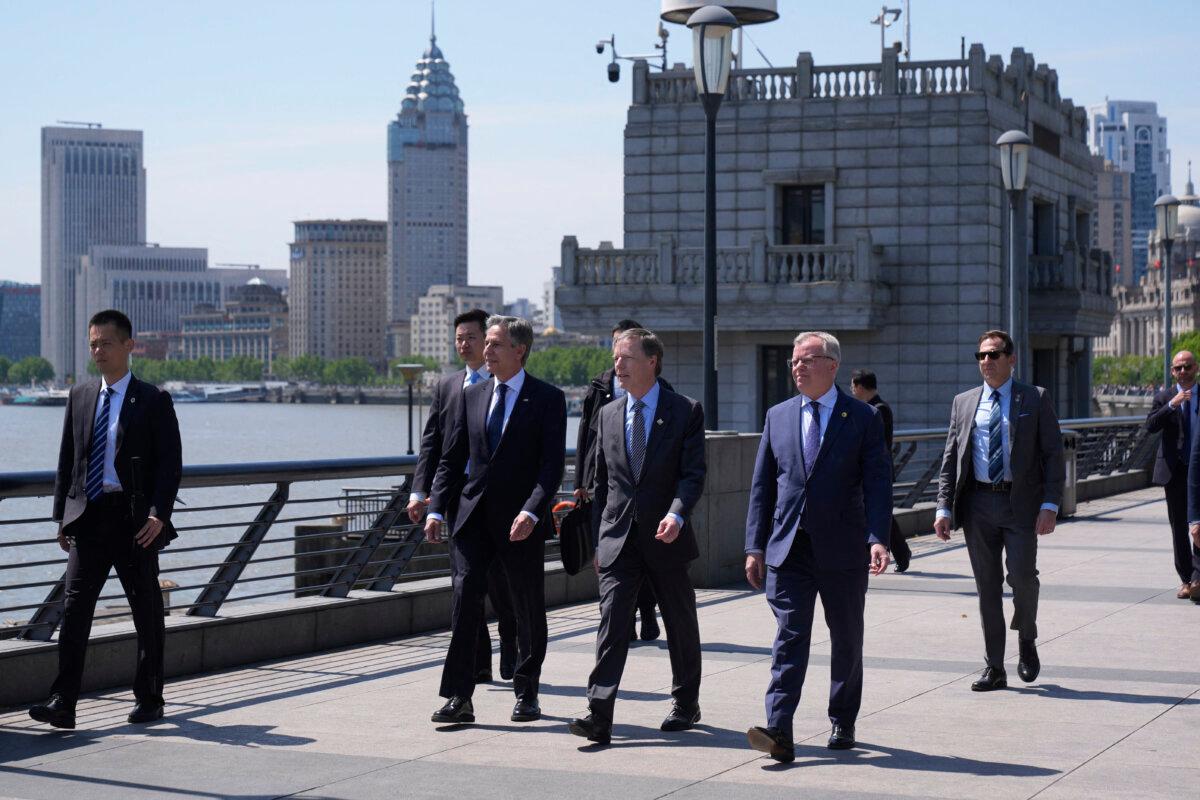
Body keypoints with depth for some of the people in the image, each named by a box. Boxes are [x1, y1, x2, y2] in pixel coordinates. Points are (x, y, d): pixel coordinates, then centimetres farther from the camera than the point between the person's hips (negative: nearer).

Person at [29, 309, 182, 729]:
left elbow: (170, 461, -5)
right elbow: (67, 458, 14)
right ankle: (63, 703, -11)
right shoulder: (80, 396, 12)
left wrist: (159, 514, -15)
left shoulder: (153, 400, -1)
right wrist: (62, 514, 7)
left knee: (146, 612, 7)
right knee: (74, 608, -8)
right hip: (88, 517, 3)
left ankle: (149, 699, 19)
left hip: (135, 519, -3)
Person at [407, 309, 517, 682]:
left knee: (500, 581, -3)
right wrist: (420, 491, -4)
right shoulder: (446, 386, 13)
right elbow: (430, 443, 8)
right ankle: (478, 662, 12)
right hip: (457, 498, 5)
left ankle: (512, 657, 15)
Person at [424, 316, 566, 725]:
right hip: (474, 514, 3)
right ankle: (458, 698, -10)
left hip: (521, 521, -3)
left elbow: (552, 464, -11)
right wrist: (436, 509, 1)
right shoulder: (473, 395, 10)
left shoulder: (547, 399, -4)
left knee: (528, 607, 7)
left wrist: (532, 512, -24)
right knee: (465, 595, -10)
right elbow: (451, 458, 12)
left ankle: (526, 694, 24)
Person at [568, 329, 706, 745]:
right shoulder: (608, 415, 11)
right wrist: (598, 540, 12)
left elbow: (693, 473, -9)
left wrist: (676, 514, -27)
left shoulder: (685, 411, -2)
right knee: (611, 621, -10)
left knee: (681, 625, 11)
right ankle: (599, 716, -17)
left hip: (666, 538, -2)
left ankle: (686, 704, 29)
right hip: (619, 538, 2)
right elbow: (600, 482, 15)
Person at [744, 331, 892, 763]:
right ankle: (779, 732, -17)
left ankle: (842, 723, 25)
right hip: (788, 549, 1)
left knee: (847, 641, 10)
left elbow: (877, 483, -6)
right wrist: (755, 546, 5)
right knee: (789, 637, -8)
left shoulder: (863, 418, 0)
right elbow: (762, 486, 10)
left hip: (843, 550, -1)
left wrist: (878, 538, -19)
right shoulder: (778, 416, 9)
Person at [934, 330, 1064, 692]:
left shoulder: (1035, 399, 3)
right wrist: (944, 507, 3)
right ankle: (994, 668, 11)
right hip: (978, 503, 3)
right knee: (987, 585, 5)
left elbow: (1054, 454, 0)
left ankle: (1027, 641, 17)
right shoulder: (963, 403, 12)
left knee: (1022, 575, -12)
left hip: (1020, 503, -3)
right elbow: (950, 458, 12)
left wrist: (1050, 504, -10)